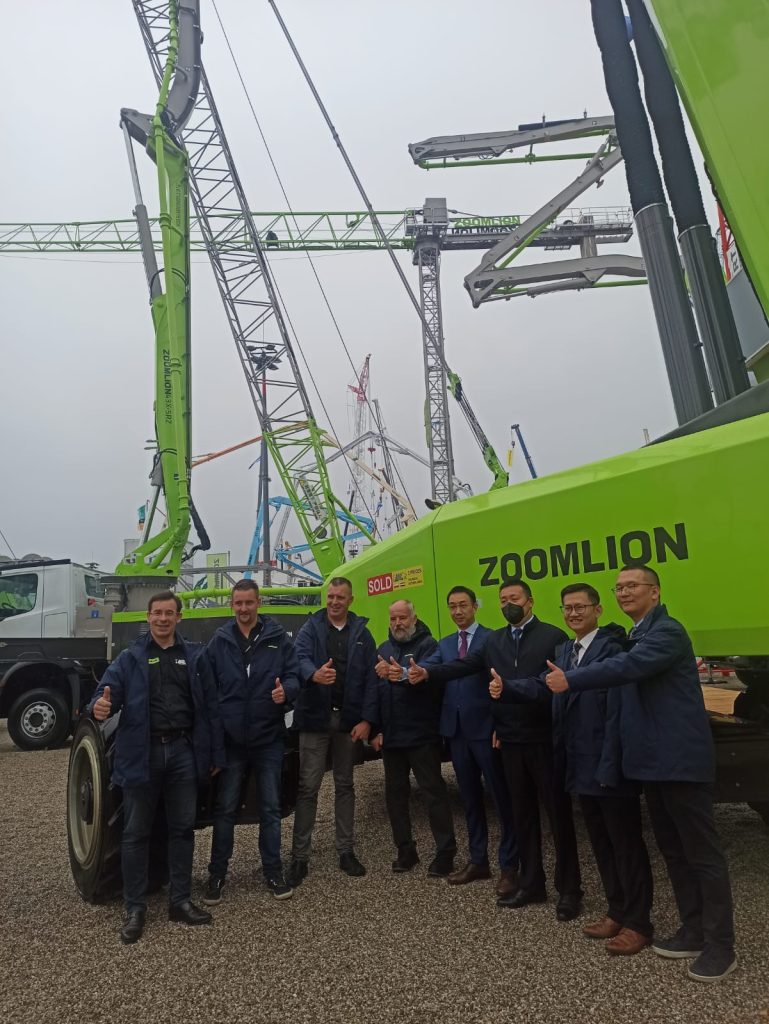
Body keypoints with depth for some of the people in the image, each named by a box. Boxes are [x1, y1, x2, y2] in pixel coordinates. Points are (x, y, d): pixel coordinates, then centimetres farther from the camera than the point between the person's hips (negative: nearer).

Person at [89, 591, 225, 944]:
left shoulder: (194, 656, 7)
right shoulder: (130, 657, 4)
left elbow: (209, 707, 5)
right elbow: (108, 690, -9)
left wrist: (216, 754, 3)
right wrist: (100, 707, -34)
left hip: (183, 752, 2)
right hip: (142, 754, -2)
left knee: (182, 829, 11)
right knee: (136, 833, 7)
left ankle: (180, 902, 26)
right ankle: (135, 909, 22)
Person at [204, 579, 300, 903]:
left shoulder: (277, 637, -2)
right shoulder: (219, 640, 2)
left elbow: (293, 674, -1)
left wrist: (286, 690, -24)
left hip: (268, 739, 0)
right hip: (231, 739, 1)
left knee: (270, 808, 11)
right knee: (225, 809, 10)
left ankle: (273, 871, 26)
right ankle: (217, 874, 26)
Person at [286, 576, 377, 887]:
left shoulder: (362, 634, 4)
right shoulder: (310, 629, 0)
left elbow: (370, 678, 0)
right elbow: (300, 658, -19)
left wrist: (366, 720, -8)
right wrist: (314, 675, -42)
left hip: (349, 720, 2)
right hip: (315, 719, -2)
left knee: (345, 785, 13)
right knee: (308, 787, 1)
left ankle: (346, 851, 25)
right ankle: (300, 857, 11)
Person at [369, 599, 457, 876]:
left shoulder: (428, 644, -6)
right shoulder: (383, 649, 13)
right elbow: (375, 690, 12)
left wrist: (405, 675, -44)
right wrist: (375, 728, 6)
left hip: (422, 735, -6)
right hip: (390, 736, 6)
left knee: (434, 792, -1)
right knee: (395, 794, 13)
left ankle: (445, 853, 10)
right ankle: (406, 851, 26)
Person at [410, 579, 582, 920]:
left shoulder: (553, 636, -8)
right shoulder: (495, 640, 9)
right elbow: (464, 665, 4)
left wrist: (508, 688, -26)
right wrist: (427, 673, -8)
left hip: (545, 737, -5)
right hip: (512, 739, 5)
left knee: (558, 812, 6)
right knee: (522, 813, 15)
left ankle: (568, 889, 21)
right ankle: (531, 884, 29)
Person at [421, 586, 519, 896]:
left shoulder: (492, 639, -5)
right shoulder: (445, 644, 13)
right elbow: (427, 668, -2)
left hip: (485, 728, -6)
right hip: (457, 730, 6)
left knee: (501, 796, 3)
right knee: (470, 797, 15)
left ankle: (509, 866, 15)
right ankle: (478, 860, 27)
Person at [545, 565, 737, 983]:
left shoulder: (667, 631, -16)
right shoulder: (638, 636, 15)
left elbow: (628, 667, -30)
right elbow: (625, 672, 16)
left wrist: (570, 680, -27)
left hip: (680, 759, -9)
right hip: (654, 759, 10)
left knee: (702, 852, 3)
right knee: (673, 850, 18)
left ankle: (720, 945, 16)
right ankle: (693, 931, 31)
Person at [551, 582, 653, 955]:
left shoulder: (612, 648, -17)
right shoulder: (563, 652, 9)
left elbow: (616, 712, -21)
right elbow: (560, 709, 10)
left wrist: (608, 768, -22)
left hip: (610, 767, -8)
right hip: (582, 767, 8)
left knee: (627, 845, 8)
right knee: (601, 845, 19)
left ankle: (638, 923, 23)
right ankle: (616, 912, 34)